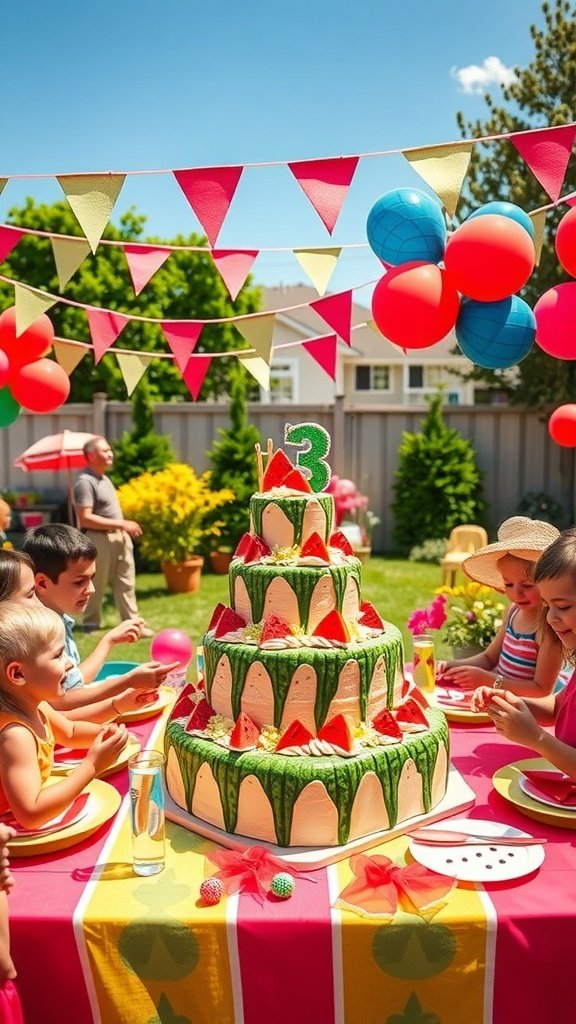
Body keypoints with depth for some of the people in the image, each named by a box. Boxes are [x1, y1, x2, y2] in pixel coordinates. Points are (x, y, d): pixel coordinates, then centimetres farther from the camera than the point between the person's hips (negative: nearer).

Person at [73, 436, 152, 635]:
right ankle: (91, 625, 18)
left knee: (125, 582, 10)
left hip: (119, 537, 9)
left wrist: (125, 528, 11)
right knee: (96, 585, 4)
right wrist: (121, 524, -21)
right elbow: (85, 519, -23)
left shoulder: (104, 478, 13)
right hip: (99, 539, -9)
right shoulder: (85, 482, -17)